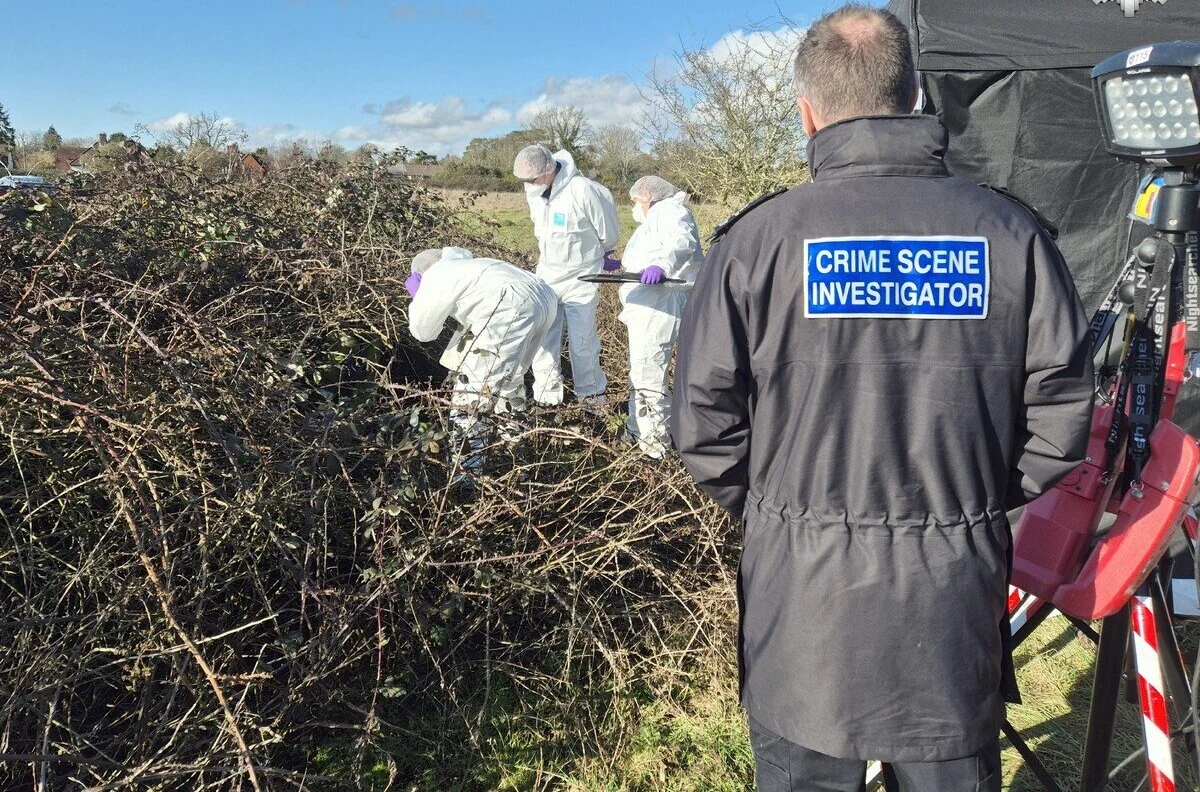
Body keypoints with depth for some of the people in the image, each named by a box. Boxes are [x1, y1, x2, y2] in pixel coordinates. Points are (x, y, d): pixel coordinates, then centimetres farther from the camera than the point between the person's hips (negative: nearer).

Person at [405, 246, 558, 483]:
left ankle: (464, 476, -6)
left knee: (471, 393, -4)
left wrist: (416, 297, 34)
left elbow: (422, 331, 19)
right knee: (509, 379, 29)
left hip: (512, 309, -9)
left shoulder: (435, 277, 14)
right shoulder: (464, 267, 38)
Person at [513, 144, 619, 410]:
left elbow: (608, 233, -10)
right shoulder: (534, 190, -5)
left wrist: (603, 254, 7)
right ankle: (546, 396, 16)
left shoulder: (582, 191, -26)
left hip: (581, 276, -6)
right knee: (542, 337, 5)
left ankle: (592, 394, 19)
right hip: (546, 272, 6)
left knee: (582, 340, 0)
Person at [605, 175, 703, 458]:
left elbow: (683, 241, -30)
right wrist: (620, 264, 48)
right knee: (641, 368, 19)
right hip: (648, 307, 12)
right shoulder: (656, 218, 28)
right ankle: (638, 429, 31)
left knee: (647, 371, -11)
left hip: (660, 304, -12)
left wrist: (661, 265, -46)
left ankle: (654, 438, -4)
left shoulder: (668, 210, -8)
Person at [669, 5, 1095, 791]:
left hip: (802, 592, -1)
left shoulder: (759, 238, -12)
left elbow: (704, 424, -8)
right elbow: (1061, 415, -1)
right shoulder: (1010, 233, -5)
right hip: (960, 601, 2)